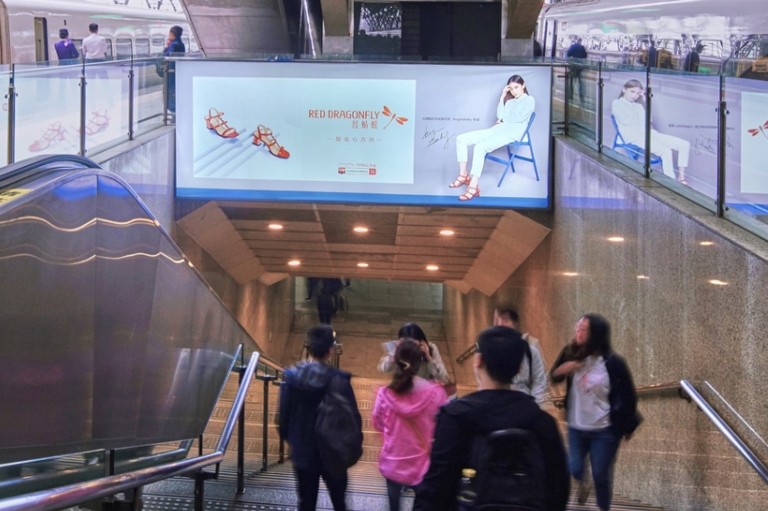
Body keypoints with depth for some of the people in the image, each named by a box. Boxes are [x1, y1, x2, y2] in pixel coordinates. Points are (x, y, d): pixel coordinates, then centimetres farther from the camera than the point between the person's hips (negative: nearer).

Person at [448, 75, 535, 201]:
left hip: (511, 133, -8)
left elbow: (520, 118, -9)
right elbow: (500, 116, 11)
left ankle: (473, 188, -41)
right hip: (498, 129, 8)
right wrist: (502, 97, 10)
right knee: (461, 139, -6)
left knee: (480, 147, -34)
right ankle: (463, 175, -2)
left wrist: (503, 119, 5)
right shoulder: (510, 101, 26)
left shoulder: (529, 100, 5)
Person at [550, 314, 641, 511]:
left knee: (601, 475, 3)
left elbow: (628, 396, -7)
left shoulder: (613, 363, -16)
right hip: (576, 427, 3)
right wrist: (560, 371, -15)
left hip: (604, 430, -3)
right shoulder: (572, 355, -5)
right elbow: (554, 378, 10)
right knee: (573, 470, 4)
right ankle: (582, 484, 38)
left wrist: (626, 427, 0)